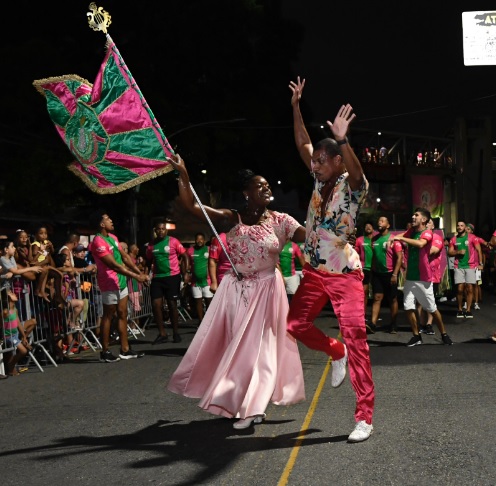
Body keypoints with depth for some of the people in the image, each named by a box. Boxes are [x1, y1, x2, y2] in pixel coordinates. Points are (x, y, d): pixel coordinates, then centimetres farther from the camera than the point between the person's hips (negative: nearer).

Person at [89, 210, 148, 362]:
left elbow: (125, 257, 12)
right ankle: (105, 352, 6)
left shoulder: (112, 237, 12)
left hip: (121, 281, 9)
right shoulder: (98, 242, -18)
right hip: (110, 284, -9)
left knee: (122, 314, 10)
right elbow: (114, 265, -22)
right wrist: (135, 276, -20)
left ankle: (125, 350, 15)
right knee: (108, 316, -2)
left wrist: (140, 272, 2)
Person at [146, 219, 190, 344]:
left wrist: (187, 272, -10)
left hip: (172, 276, -3)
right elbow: (149, 262, 17)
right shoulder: (151, 245, 6)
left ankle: (176, 333, 14)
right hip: (157, 278, 3)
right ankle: (162, 334, 7)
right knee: (156, 305, -3)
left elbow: (185, 256, -2)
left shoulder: (173, 241, -4)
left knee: (172, 305, 2)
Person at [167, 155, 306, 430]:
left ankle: (252, 407, 12)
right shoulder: (231, 220, -2)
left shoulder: (279, 221, -3)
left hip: (266, 291, -2)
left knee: (257, 346, 1)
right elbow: (191, 206, -8)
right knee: (230, 345, 8)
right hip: (235, 290, 2)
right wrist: (183, 174, -16)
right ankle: (234, 401, 26)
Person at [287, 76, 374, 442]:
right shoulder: (320, 179, 7)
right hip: (314, 271, 7)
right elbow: (302, 143, 11)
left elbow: (357, 170, -35)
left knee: (356, 337, -11)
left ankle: (365, 417, -10)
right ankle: (336, 353, 33)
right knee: (294, 324, 6)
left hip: (344, 272, -7)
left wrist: (343, 140, -50)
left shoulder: (353, 185, -11)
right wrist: (296, 107, 4)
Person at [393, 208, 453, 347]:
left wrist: (401, 239, -31)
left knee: (432, 309, 3)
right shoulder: (411, 231, 8)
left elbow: (420, 243, -33)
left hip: (423, 278, -6)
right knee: (408, 307, -1)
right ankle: (416, 336, 12)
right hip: (410, 277, 6)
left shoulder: (427, 233, -14)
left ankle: (444, 335, 19)